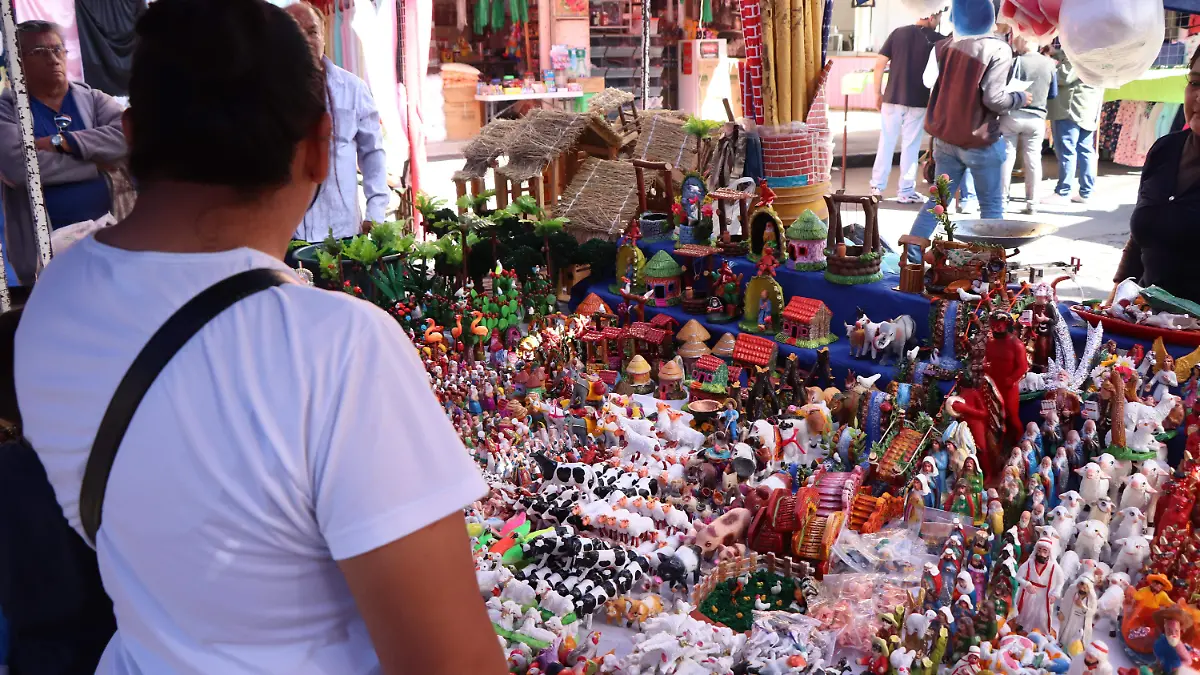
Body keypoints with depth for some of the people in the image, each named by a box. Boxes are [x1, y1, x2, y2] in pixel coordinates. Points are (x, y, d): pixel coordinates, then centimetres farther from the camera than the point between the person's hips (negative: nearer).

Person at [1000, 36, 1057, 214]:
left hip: (1012, 115, -2)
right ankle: (1032, 203, 9)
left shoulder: (1016, 61, -11)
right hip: (1036, 118, 2)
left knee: (1006, 157, 4)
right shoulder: (1048, 63, 0)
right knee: (1033, 159, 7)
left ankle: (1002, 199, 7)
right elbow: (1054, 94, 10)